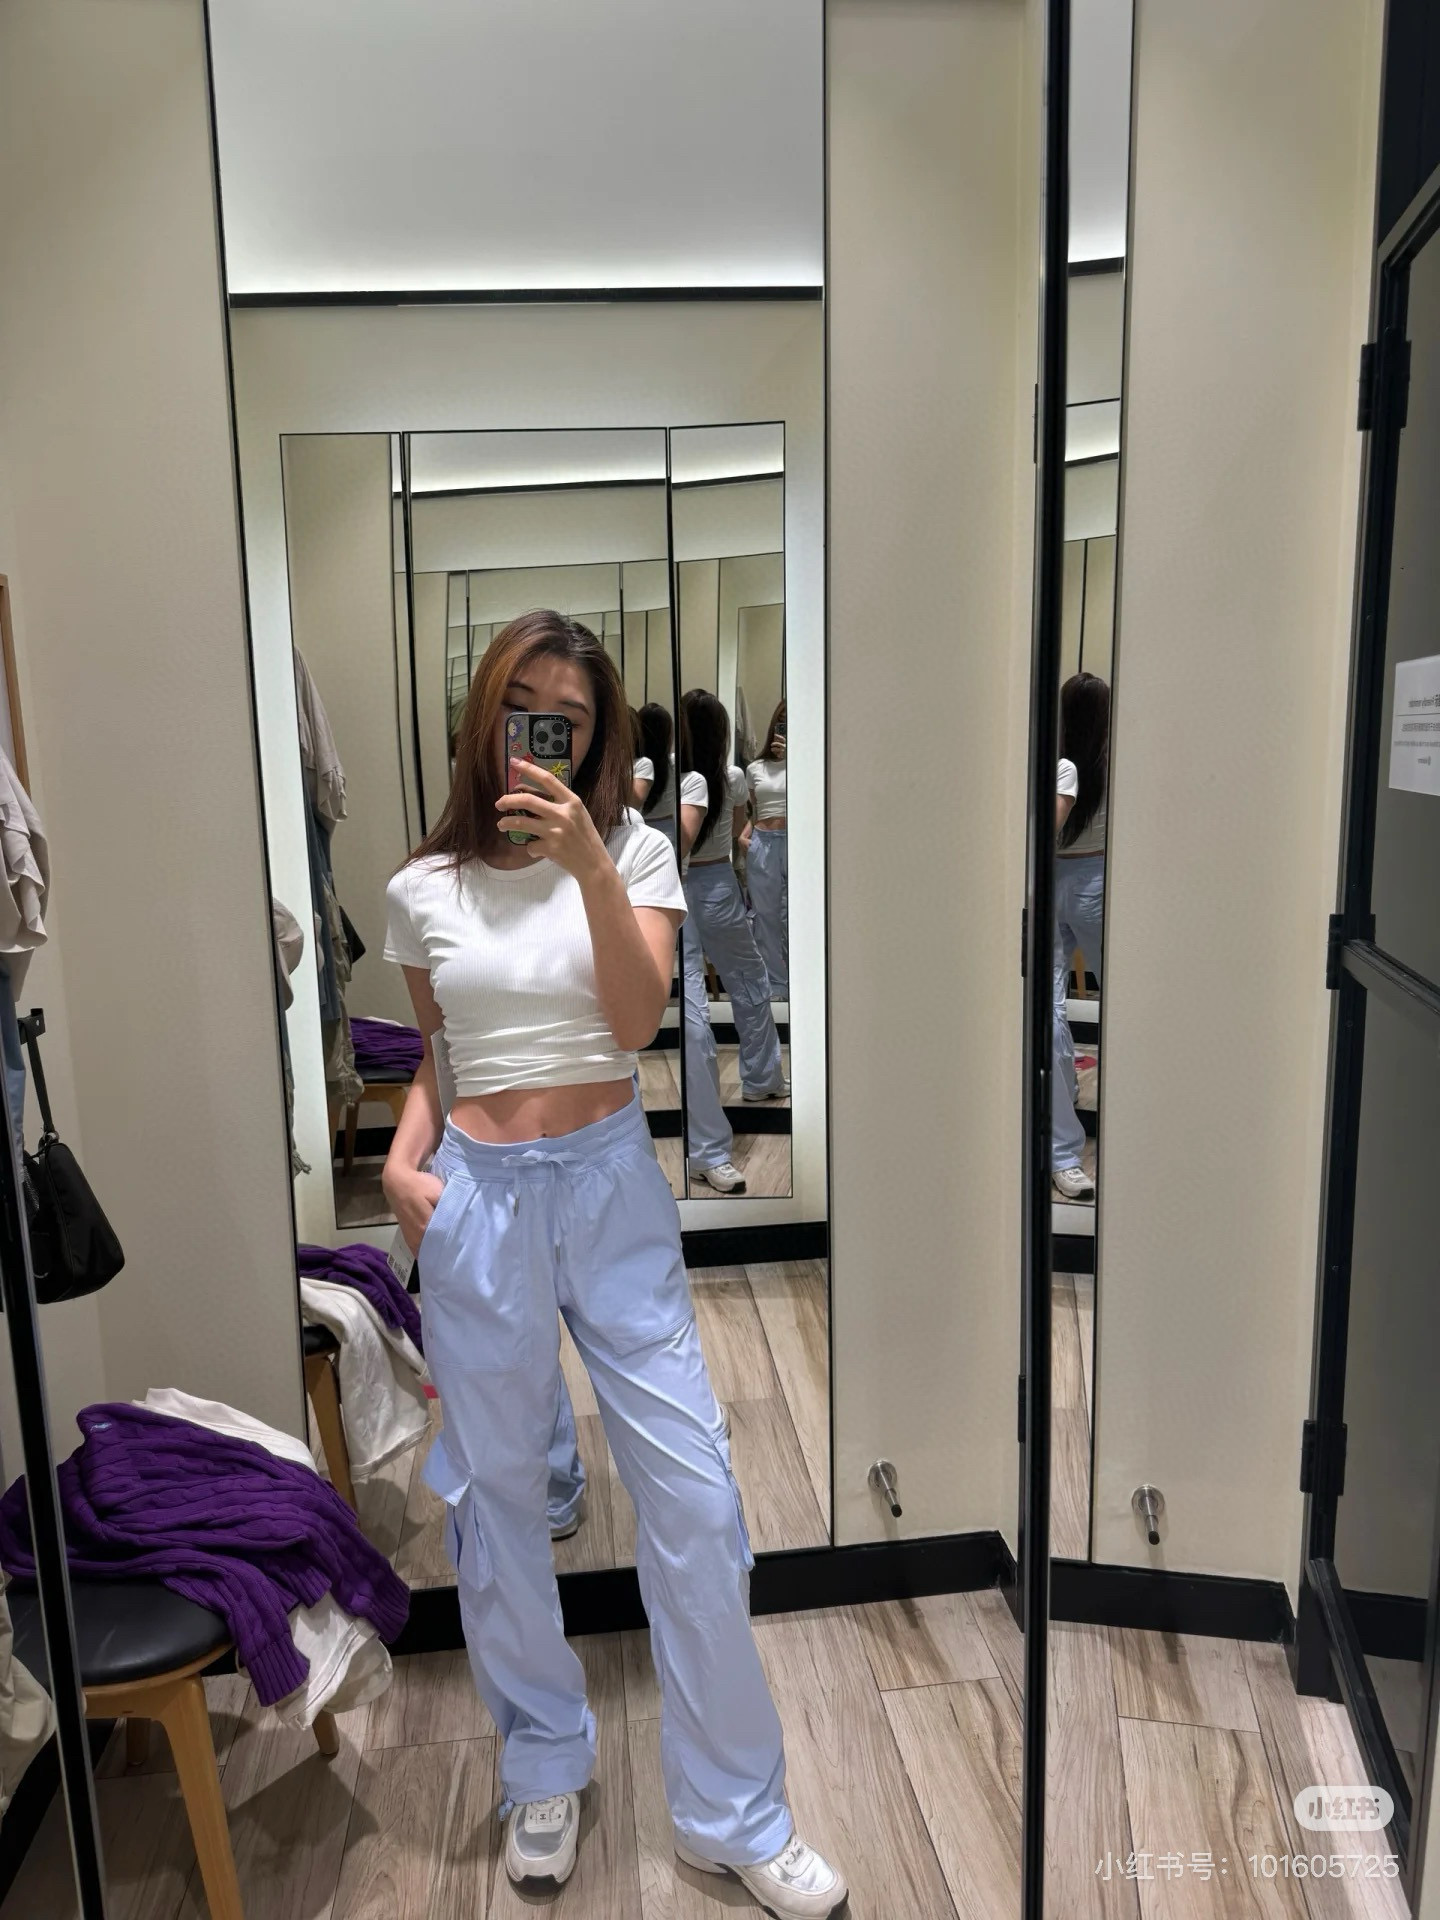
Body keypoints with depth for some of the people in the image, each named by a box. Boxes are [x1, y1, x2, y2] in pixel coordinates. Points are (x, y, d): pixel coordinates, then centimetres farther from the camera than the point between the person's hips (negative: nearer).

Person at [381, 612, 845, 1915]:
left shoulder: (633, 850, 0)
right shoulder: (425, 888, 4)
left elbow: (637, 1020, -13)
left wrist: (587, 863, -23)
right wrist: (403, 1156, -2)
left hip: (611, 1186, -1)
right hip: (477, 1200, 1)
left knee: (693, 1491, 1)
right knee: (497, 1494, 12)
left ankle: (733, 1816, 22)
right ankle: (547, 1769, 38)